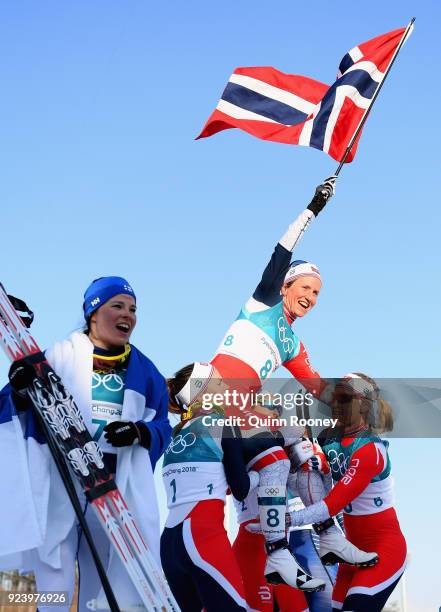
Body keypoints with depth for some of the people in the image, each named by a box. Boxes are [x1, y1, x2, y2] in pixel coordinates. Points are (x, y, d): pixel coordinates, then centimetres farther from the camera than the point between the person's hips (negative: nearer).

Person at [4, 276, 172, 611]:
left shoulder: (144, 369, 14)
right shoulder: (61, 355, 7)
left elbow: (162, 426, 11)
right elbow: (28, 415, 4)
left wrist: (139, 433, -10)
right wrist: (23, 393, -19)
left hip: (121, 486, 3)